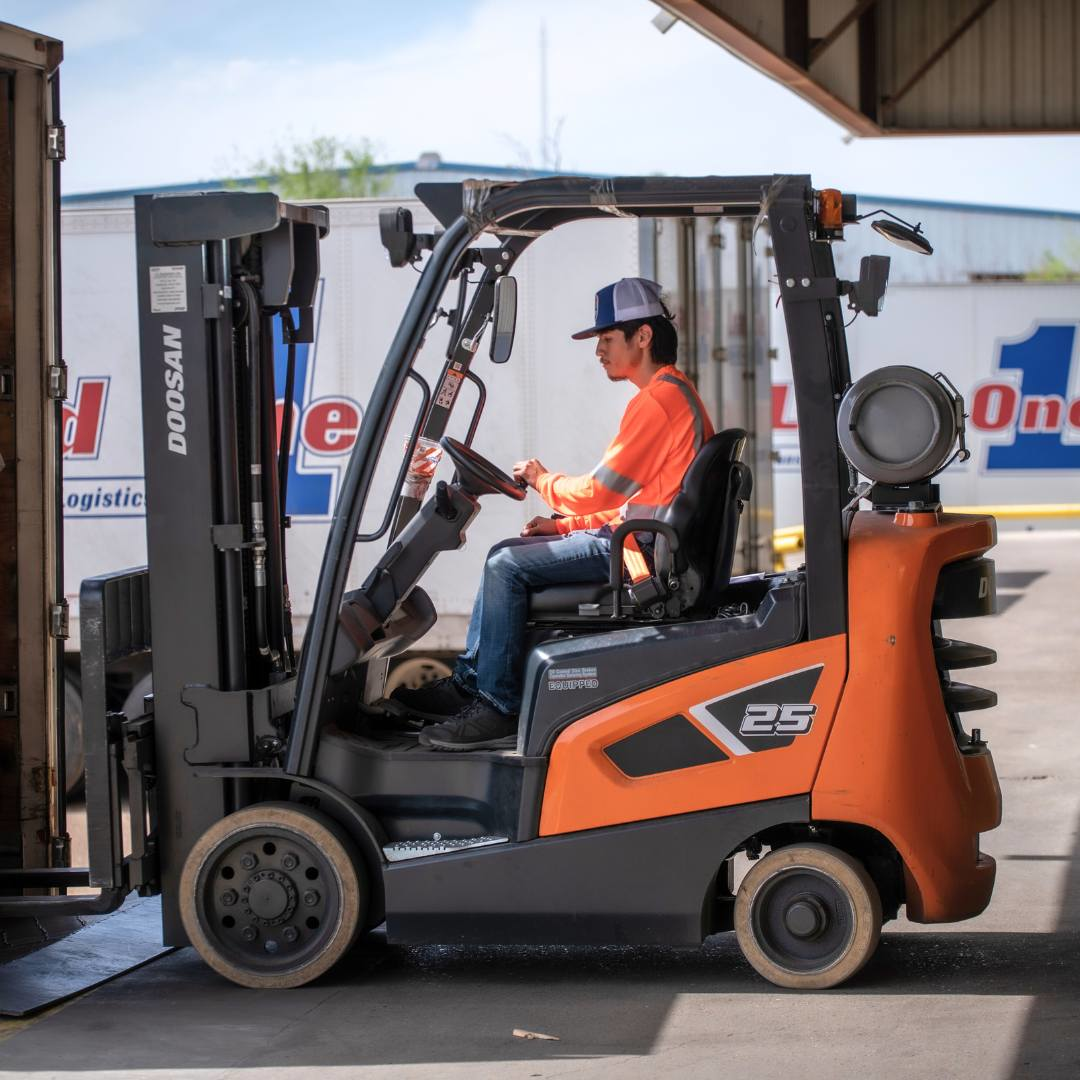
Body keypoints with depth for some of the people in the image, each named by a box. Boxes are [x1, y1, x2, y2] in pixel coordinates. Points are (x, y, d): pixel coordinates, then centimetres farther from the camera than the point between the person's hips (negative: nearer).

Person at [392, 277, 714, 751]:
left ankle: (498, 709, -14)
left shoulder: (658, 400, -16)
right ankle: (468, 683, 14)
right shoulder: (678, 393, 19)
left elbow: (600, 491, -17)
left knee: (508, 566, -15)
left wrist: (544, 481, 2)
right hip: (640, 537, 11)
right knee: (505, 553, 15)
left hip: (640, 549, -11)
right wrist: (566, 525, 13)